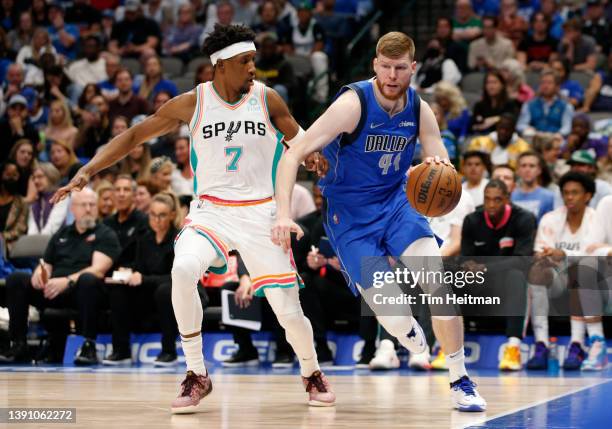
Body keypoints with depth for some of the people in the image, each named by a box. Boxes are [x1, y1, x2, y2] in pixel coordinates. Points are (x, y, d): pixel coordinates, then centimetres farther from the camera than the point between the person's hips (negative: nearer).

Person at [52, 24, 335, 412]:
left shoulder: (267, 99, -4)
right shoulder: (192, 103, -5)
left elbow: (298, 140, 8)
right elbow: (134, 136, 1)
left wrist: (312, 154, -16)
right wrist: (88, 171, -8)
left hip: (259, 213, 0)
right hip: (210, 210, 0)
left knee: (288, 310, -4)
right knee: (183, 270, -31)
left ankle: (312, 374, 30)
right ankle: (197, 377, -15)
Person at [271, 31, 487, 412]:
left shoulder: (419, 109, -5)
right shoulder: (353, 104, -20)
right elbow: (293, 156, -24)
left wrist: (440, 168, -26)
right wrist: (284, 215, -37)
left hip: (396, 202, 4)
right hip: (351, 218, -4)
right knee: (395, 319, -14)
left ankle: (461, 382, -6)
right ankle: (408, 328, 28)